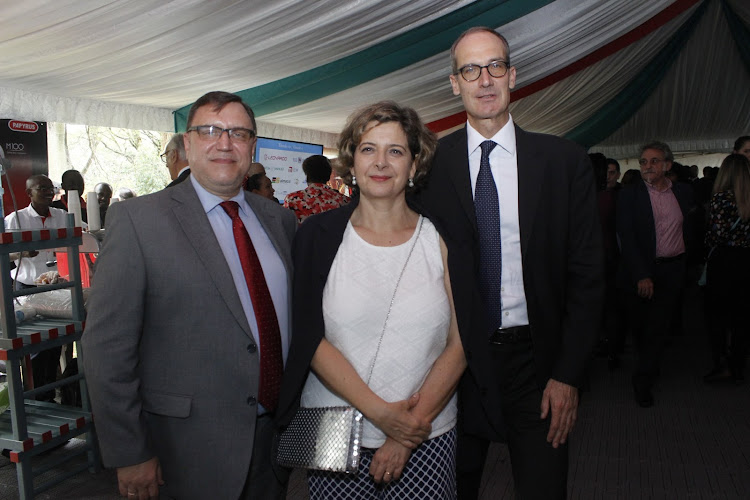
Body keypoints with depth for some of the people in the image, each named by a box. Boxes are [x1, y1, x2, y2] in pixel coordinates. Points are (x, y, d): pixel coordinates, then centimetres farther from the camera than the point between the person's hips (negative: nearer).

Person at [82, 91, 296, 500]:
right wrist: (130, 454, -11)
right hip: (195, 446, -5)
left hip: (279, 432, 5)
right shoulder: (137, 218, -11)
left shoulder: (279, 219, 5)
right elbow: (107, 345, -12)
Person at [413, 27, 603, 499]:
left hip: (536, 360, 0)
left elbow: (586, 275, -1)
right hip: (456, 360, 1)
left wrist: (568, 374, -5)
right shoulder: (430, 164, -2)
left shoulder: (565, 161, -2)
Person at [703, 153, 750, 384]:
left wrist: (707, 240, 2)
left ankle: (719, 366, 6)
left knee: (717, 314, 6)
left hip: (723, 260, -5)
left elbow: (718, 234, -18)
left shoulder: (721, 197, -13)